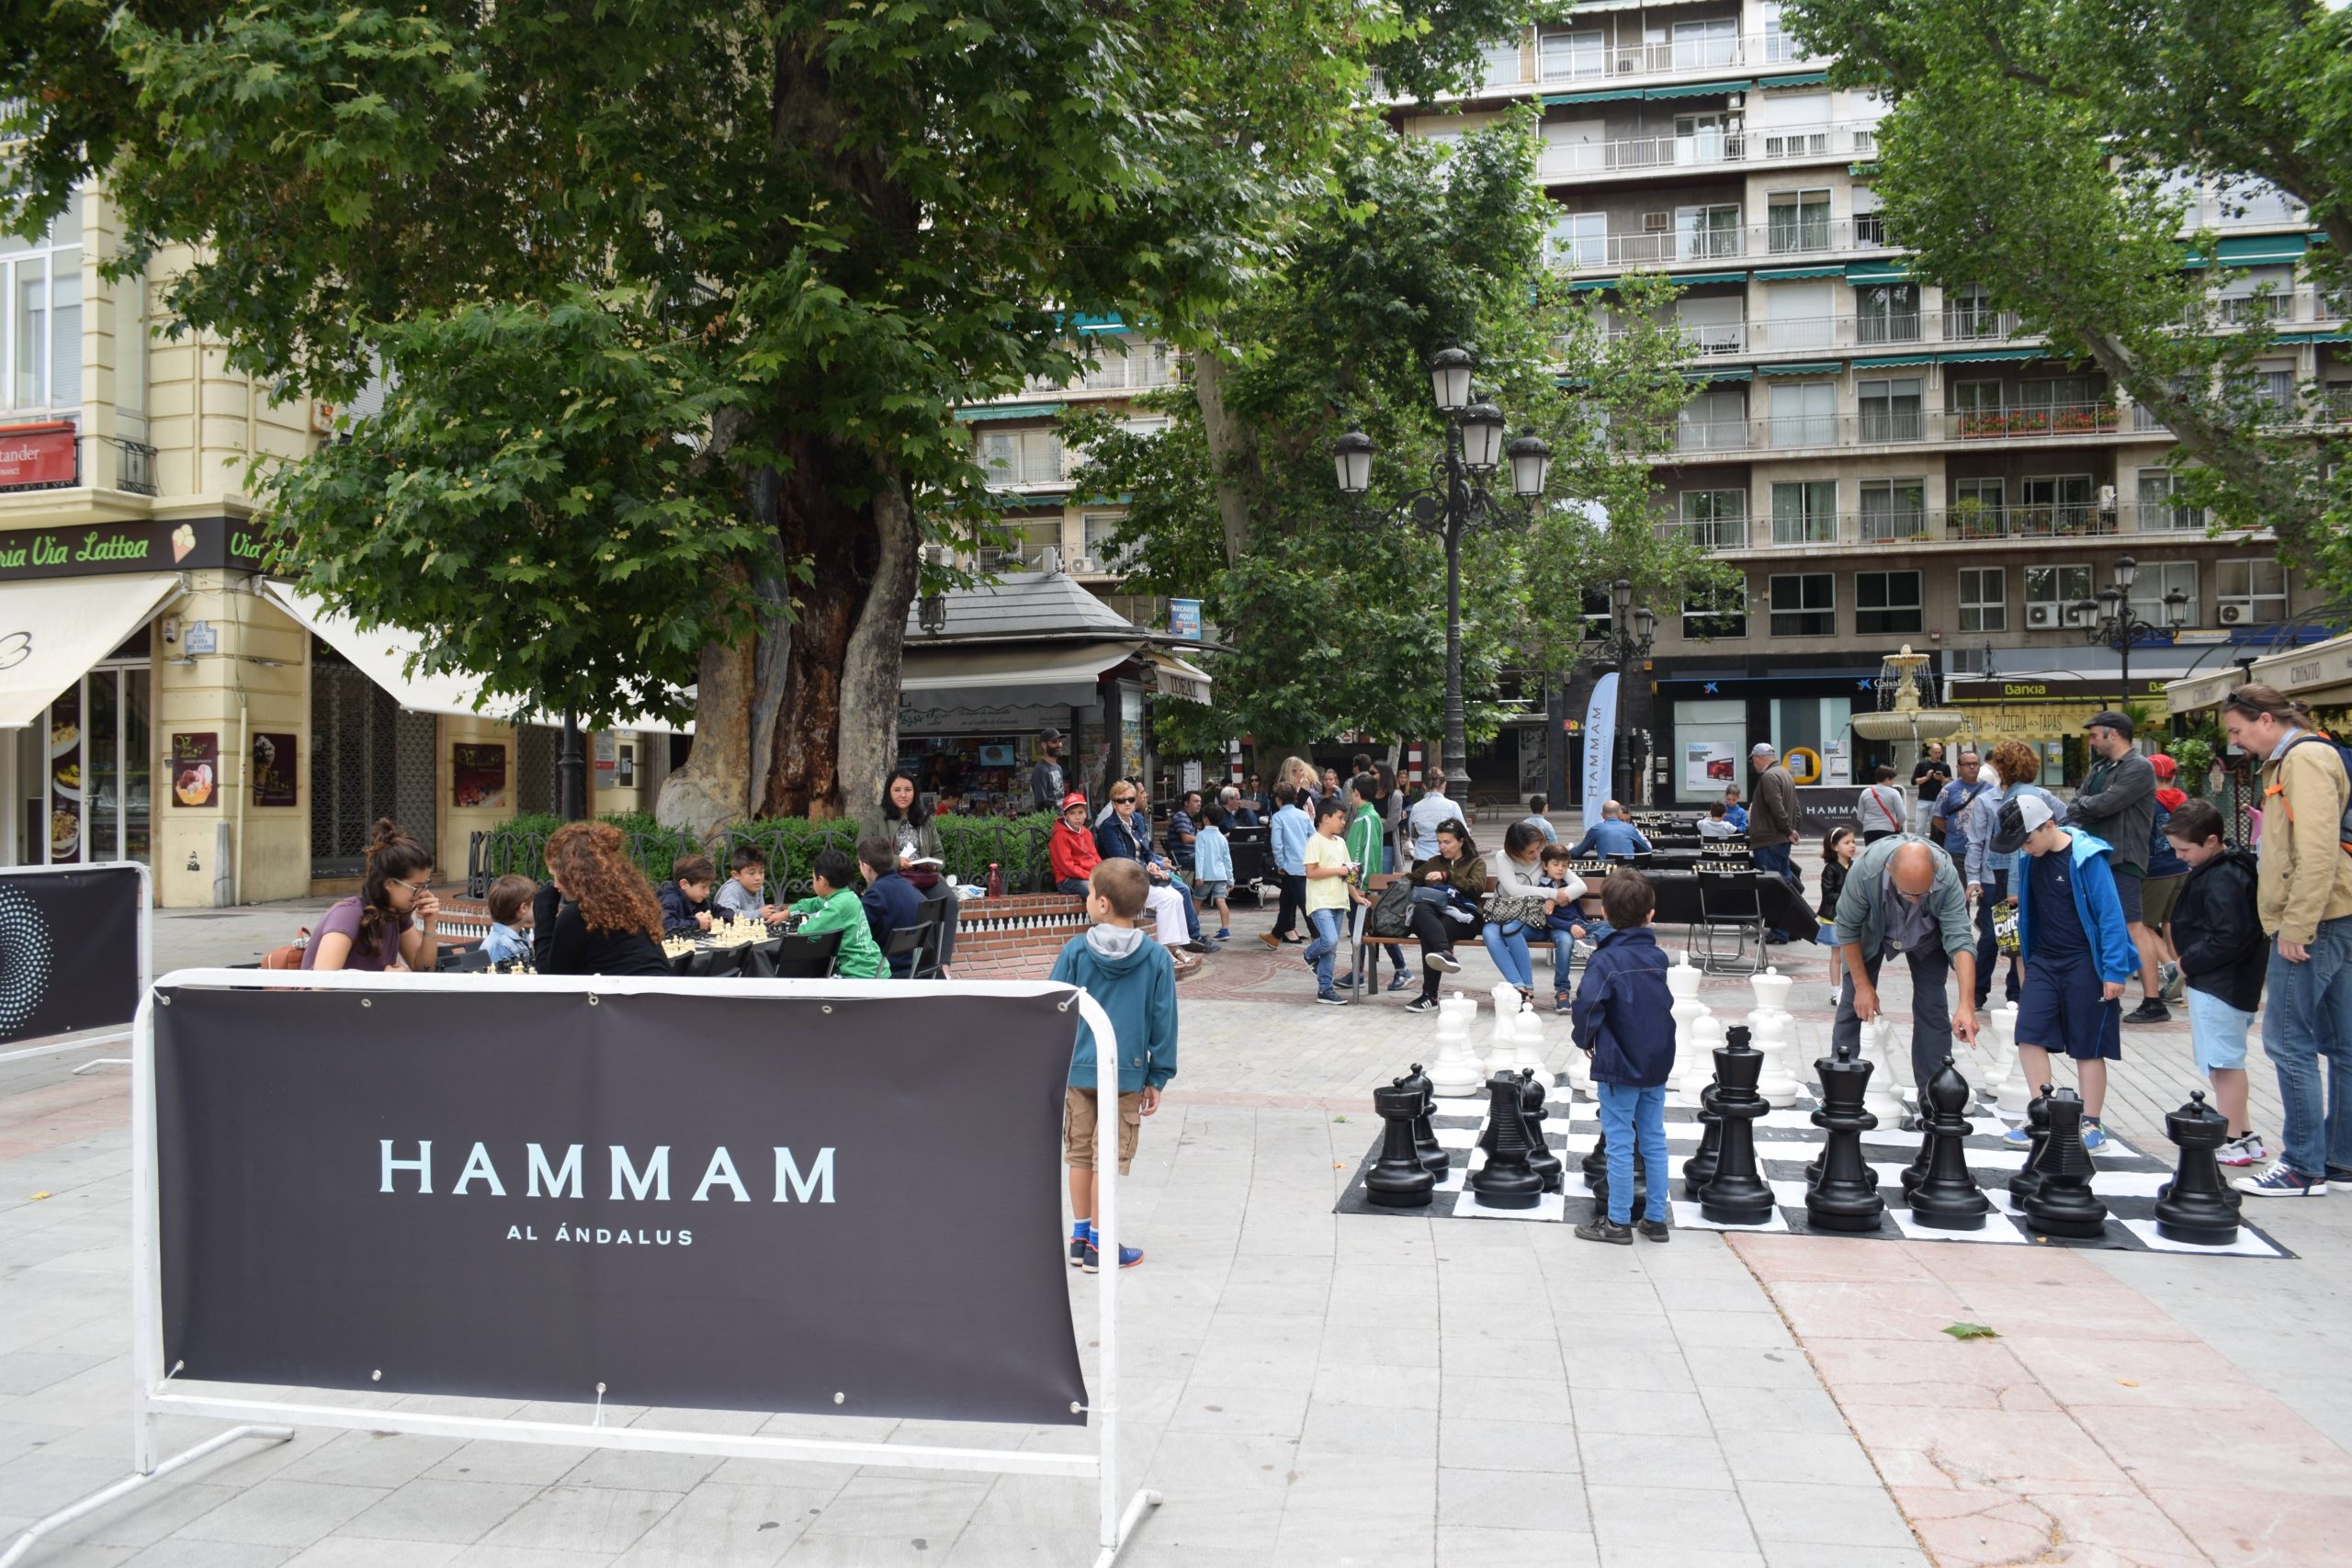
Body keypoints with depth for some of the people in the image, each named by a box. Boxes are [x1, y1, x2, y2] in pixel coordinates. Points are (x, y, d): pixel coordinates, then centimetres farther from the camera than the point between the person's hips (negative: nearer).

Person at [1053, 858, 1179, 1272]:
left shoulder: (1074, 951, -6)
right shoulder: (1158, 959, -5)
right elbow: (1164, 1022, -2)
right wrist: (1158, 1078, 6)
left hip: (1077, 1068, 1)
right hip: (1126, 1073, -1)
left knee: (1079, 1153, 14)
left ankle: (1080, 1237, 23)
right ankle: (1097, 1245, 11)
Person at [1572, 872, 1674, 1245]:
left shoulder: (1607, 959, -17)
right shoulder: (1657, 956, 3)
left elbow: (1589, 1004, -27)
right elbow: (1666, 1002, 11)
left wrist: (1585, 1040, -10)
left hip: (1619, 1065, -6)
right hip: (1657, 1061, 6)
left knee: (1620, 1143, 2)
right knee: (1654, 1141, 13)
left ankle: (1618, 1222, 11)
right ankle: (1656, 1219, 21)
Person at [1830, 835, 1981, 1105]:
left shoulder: (1947, 878, -39)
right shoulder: (1864, 870, -40)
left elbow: (1960, 940, -40)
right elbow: (1847, 929, -24)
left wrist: (1967, 1006, -49)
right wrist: (1862, 985, -19)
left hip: (1926, 936, 1)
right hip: (1873, 931, 0)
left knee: (1932, 1007, -7)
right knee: (1853, 1004, -5)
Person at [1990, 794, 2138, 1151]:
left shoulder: (2086, 857, -17)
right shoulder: (2032, 859, 3)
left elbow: (2111, 914, -16)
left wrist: (2115, 972, -17)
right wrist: (2027, 958, 18)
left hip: (2084, 964, -6)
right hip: (2043, 961, 6)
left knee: (2088, 1047, 3)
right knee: (2029, 1036, -1)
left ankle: (2092, 1125, 13)